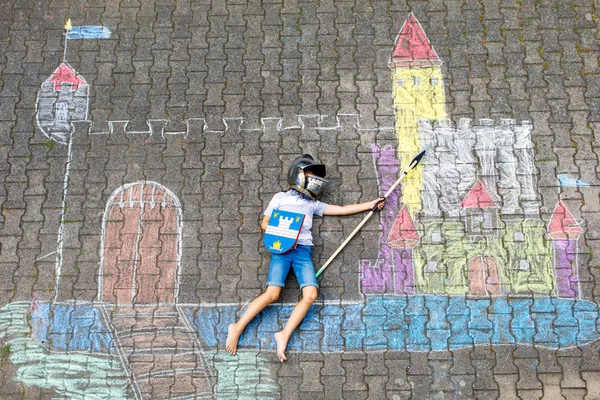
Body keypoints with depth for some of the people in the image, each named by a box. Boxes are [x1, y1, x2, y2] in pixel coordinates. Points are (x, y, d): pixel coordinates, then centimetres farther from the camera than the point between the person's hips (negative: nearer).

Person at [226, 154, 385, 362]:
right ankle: (237, 328, -9)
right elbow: (265, 224, 13)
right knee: (272, 294, -19)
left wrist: (370, 204, 22)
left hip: (303, 251, 4)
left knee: (310, 294, -17)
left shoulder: (313, 204, 25)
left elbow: (342, 209, 25)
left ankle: (284, 335, -11)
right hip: (282, 249, -4)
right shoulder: (280, 197, 16)